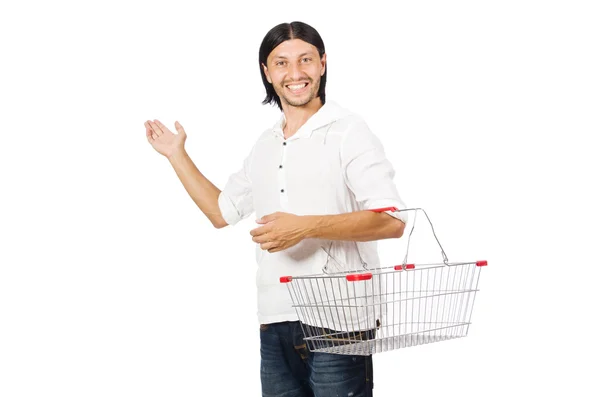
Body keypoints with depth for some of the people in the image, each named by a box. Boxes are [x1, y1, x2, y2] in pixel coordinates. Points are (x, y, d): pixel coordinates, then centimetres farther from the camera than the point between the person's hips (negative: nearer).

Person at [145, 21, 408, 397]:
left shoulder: (347, 131, -5)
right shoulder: (265, 146, 16)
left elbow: (392, 221, -16)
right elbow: (222, 211, 30)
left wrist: (305, 227, -23)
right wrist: (177, 154, 28)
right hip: (275, 325, 6)